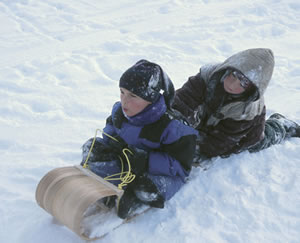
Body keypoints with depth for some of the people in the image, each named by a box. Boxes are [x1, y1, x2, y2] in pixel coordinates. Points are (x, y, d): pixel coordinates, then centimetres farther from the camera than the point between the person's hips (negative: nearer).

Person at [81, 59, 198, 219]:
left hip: (157, 172, -5)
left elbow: (180, 167, -28)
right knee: (92, 147, -11)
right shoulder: (119, 111, -10)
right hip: (125, 164, 6)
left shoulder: (172, 127, -28)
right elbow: (110, 129, 12)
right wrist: (113, 143, -14)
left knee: (149, 191, -39)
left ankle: (135, 197, -4)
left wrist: (140, 159, -36)